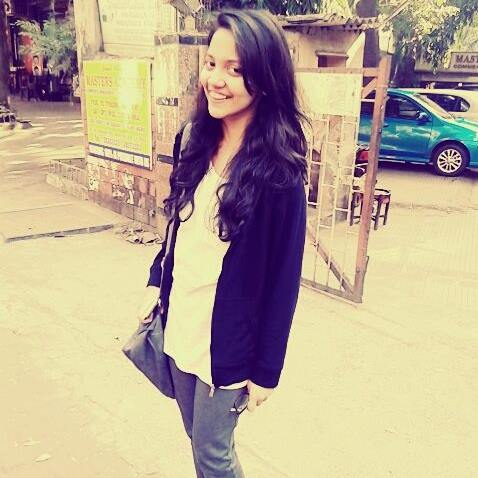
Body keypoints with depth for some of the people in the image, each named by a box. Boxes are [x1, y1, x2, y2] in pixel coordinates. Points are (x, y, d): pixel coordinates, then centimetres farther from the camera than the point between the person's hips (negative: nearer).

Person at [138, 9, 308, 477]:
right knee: (198, 438, 24)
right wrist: (155, 282, 7)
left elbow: (283, 278, -15)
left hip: (228, 343, -6)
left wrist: (266, 370, -11)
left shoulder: (278, 171, -20)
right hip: (179, 325, 6)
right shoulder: (196, 141, -2)